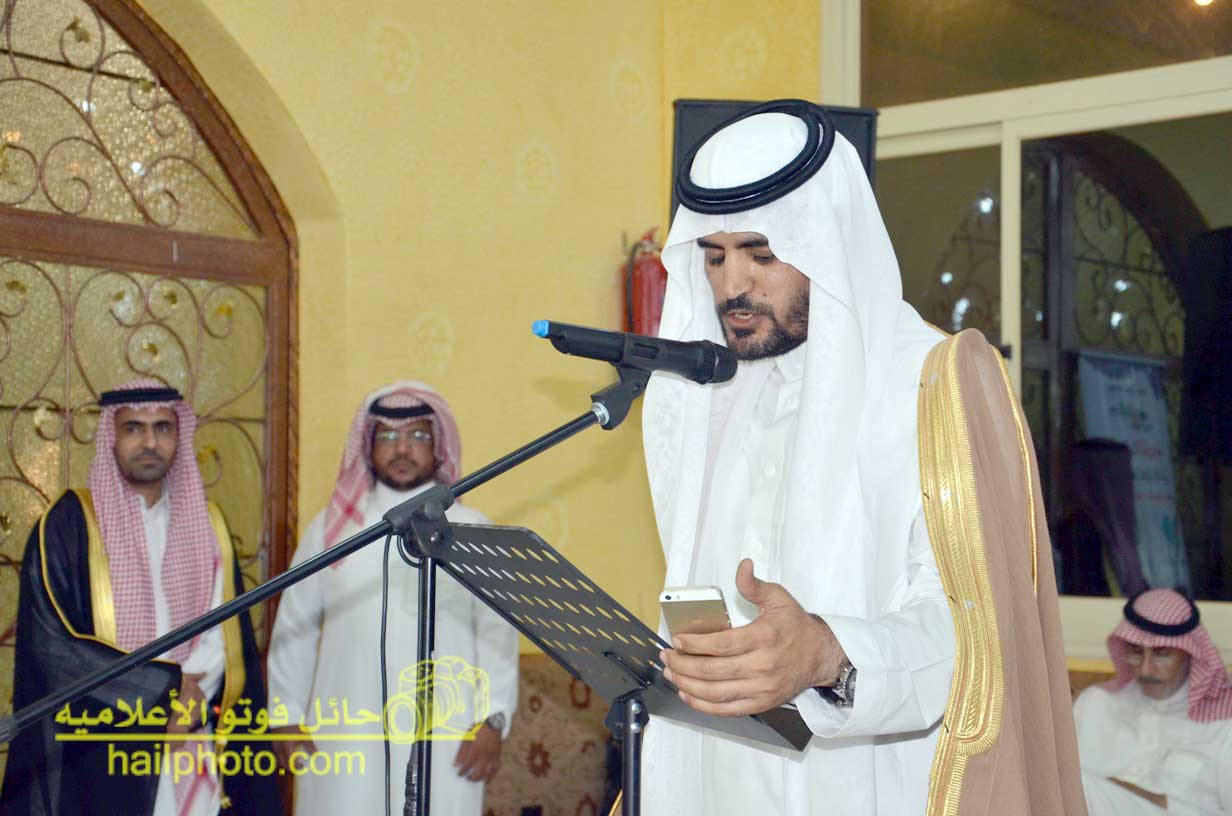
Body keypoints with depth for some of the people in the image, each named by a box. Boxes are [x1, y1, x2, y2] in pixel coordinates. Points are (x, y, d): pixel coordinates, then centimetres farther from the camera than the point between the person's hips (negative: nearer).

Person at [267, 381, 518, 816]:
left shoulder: (472, 532, 4)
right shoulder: (332, 528, 9)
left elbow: (498, 630, 1)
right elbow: (294, 628, 12)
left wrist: (492, 719, -7)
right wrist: (289, 716, 9)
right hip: (344, 737, 1)